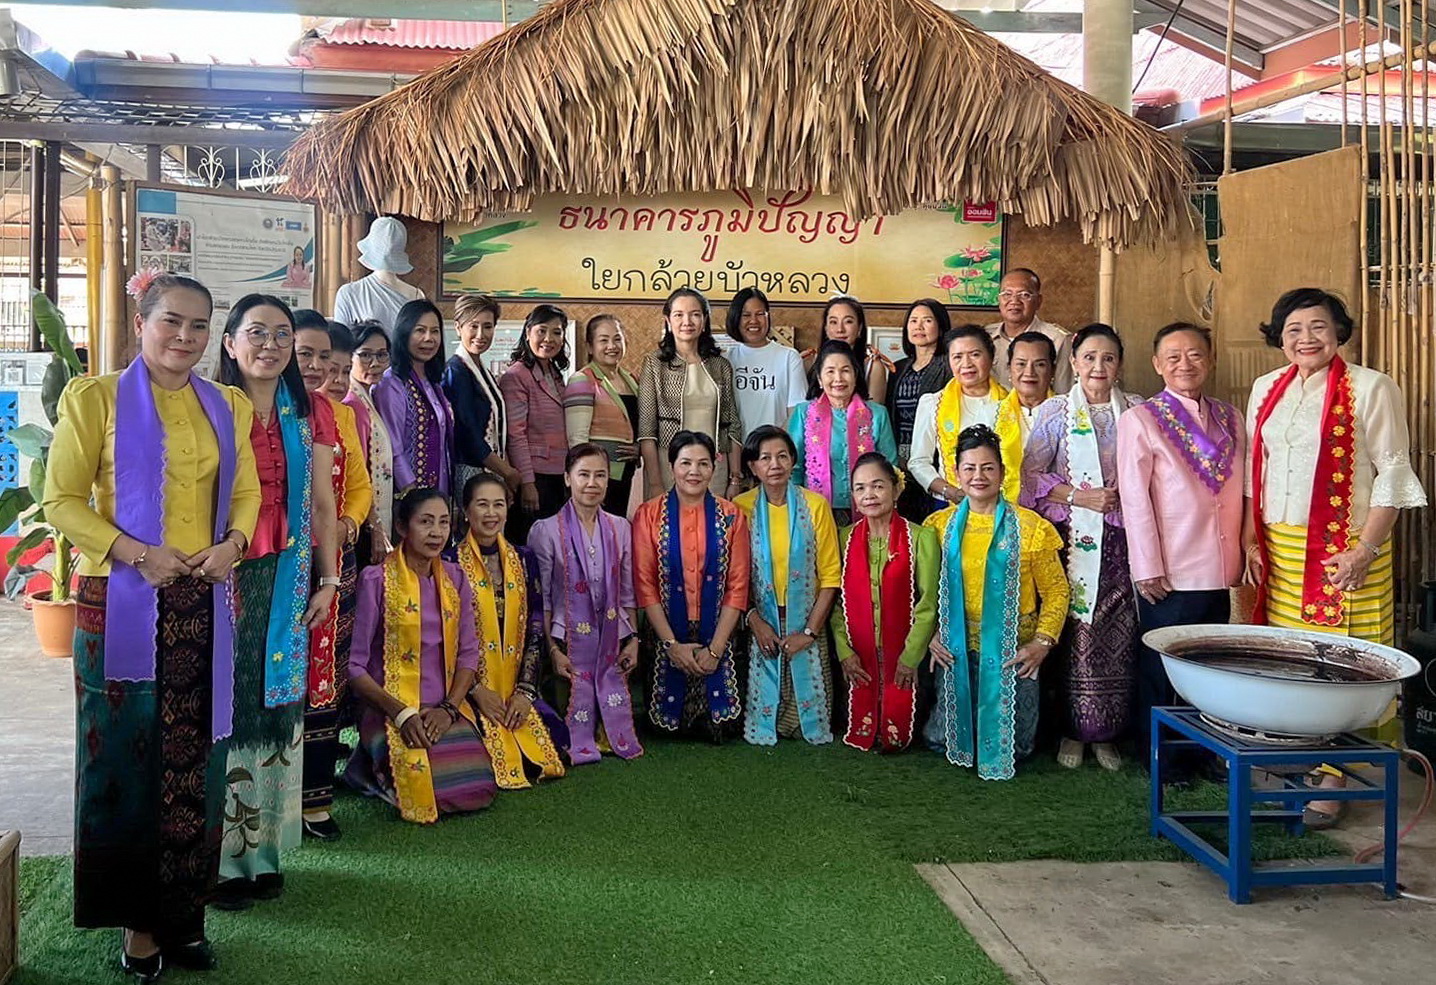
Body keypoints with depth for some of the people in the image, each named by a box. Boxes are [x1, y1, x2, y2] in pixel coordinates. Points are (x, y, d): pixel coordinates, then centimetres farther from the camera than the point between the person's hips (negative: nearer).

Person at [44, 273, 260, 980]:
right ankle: (136, 921, 19)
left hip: (203, 603, 3)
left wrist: (232, 543, -5)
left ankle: (182, 914, 22)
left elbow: (245, 491, 15)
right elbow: (62, 499, -4)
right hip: (122, 602, -3)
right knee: (126, 756, 4)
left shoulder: (227, 406, 11)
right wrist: (135, 552, -16)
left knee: (195, 758, 7)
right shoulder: (97, 397, -1)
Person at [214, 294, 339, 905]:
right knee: (222, 704, -1)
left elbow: (322, 503, 10)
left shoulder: (309, 413, 9)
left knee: (278, 703, 7)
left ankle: (264, 847, 18)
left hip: (289, 578, 3)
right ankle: (222, 858, 10)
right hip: (223, 575, -3)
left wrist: (328, 580, 6)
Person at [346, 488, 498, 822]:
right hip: (389, 711, -5)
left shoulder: (455, 578, 8)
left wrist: (449, 708, -8)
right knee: (423, 790, -25)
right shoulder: (376, 580, -7)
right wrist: (401, 713, -17)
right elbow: (355, 665, -8)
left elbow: (467, 653, 8)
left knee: (478, 789, -14)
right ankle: (373, 768, 7)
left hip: (444, 711, 5)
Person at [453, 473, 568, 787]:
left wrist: (525, 690, -5)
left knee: (553, 736, -19)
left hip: (514, 691, 4)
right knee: (494, 750, -27)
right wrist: (476, 690, -13)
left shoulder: (523, 559, 9)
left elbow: (535, 630, 6)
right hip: (466, 688, -3)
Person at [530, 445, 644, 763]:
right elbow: (541, 600, -6)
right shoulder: (546, 531, -6)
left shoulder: (621, 529, 6)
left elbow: (628, 593, 11)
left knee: (616, 714, 1)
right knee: (577, 716, -3)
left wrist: (633, 639, 3)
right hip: (570, 641, -3)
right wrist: (552, 650, -11)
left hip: (613, 642, 3)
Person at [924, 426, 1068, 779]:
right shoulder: (941, 525, 4)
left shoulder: (1030, 527, -3)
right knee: (942, 739, -2)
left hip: (1012, 652, -2)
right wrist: (932, 636, -2)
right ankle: (962, 751, 34)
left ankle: (1003, 759, 34)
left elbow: (1056, 591, 0)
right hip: (956, 650, 2)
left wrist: (1042, 643, -11)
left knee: (1011, 746, -3)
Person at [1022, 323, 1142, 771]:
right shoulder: (1055, 412, 5)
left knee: (1117, 637, 0)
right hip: (1071, 537, -1)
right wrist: (1080, 496, -10)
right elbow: (1031, 475, 0)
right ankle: (1073, 731, 11)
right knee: (1073, 634, -3)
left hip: (1121, 540, 1)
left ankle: (1105, 734, 13)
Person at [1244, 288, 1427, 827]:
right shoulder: (1267, 389, 11)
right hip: (1279, 548, 5)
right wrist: (1251, 538, 9)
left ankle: (1333, 779, 6)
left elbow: (1393, 474, -7)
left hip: (1343, 549, -5)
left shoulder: (1371, 388, -5)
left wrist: (1365, 549, -13)